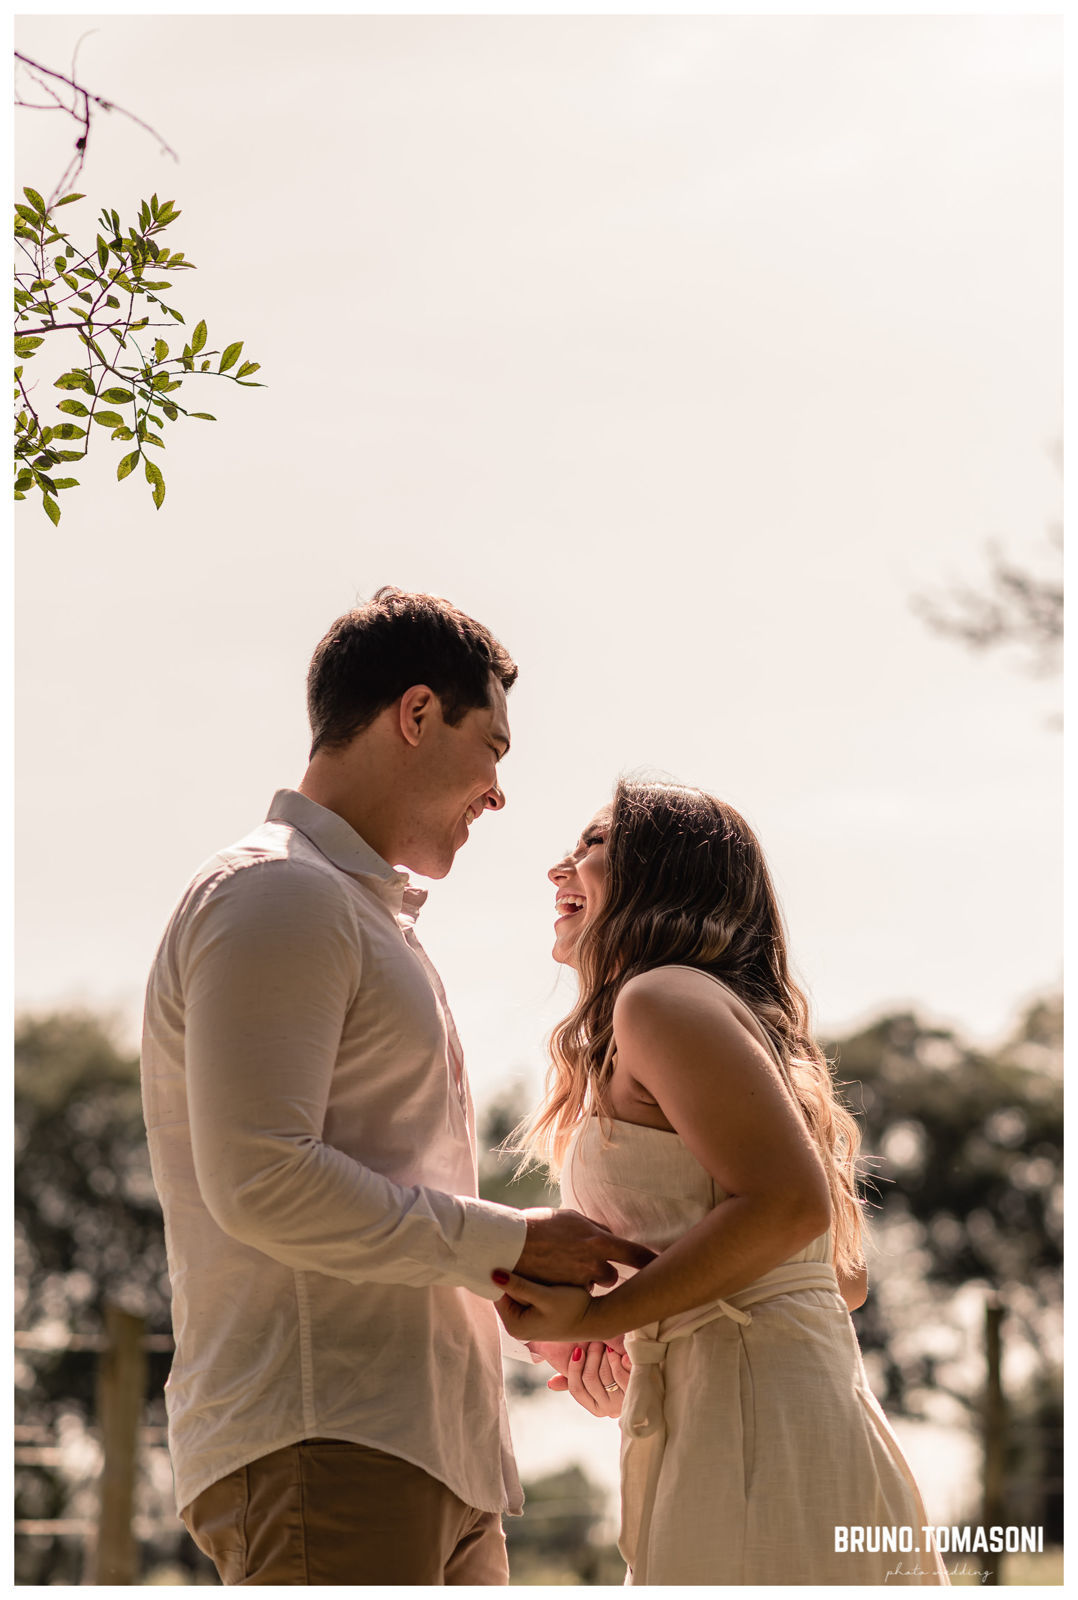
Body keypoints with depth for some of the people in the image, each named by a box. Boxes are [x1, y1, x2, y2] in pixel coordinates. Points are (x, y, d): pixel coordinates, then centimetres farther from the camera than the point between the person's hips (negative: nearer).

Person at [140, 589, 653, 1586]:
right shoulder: (274, 897, -7)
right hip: (322, 1440, -10)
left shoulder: (364, 913, 26)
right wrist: (510, 1242, -11)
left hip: (431, 1447, 10)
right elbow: (261, 1182, -18)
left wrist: (548, 1301, 19)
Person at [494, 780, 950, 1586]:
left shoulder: (663, 995, -6)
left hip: (756, 1433, -10)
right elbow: (846, 1277, 23)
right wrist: (640, 1347, 20)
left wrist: (600, 1317, -14)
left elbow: (789, 1202, -19)